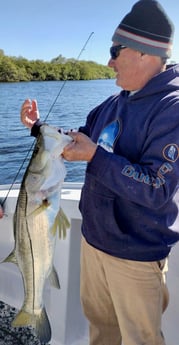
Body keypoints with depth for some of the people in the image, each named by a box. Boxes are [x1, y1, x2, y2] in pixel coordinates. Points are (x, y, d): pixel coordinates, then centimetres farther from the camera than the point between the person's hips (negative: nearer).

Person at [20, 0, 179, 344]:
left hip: (136, 254, -7)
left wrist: (95, 156, -29)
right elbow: (79, 140, 15)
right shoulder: (116, 102, 3)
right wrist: (38, 126, 2)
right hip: (93, 238, 7)